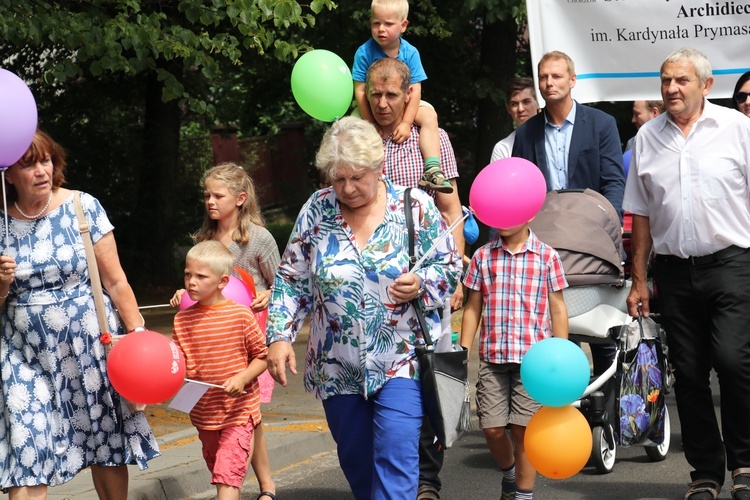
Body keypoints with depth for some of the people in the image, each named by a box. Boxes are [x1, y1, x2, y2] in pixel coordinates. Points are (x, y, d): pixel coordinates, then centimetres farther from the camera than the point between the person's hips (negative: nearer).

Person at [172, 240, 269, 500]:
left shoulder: (241, 315, -10)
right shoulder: (182, 320, 2)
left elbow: (263, 355, -5)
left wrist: (242, 378, -19)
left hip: (239, 411, -5)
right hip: (204, 411, 5)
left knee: (227, 474, -16)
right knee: (217, 470, 20)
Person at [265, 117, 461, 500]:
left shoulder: (415, 206, -5)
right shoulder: (316, 210, 0)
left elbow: (449, 267, 1)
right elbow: (292, 280, 6)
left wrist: (421, 284, -20)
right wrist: (280, 336, -5)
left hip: (401, 363, -3)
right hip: (338, 367, 3)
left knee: (395, 460, -13)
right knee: (355, 461, 13)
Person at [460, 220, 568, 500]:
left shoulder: (547, 257, 3)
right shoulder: (483, 256, 8)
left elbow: (557, 310, 5)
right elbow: (473, 308, 12)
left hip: (532, 357, -2)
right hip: (492, 356, 2)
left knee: (524, 429, -2)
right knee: (492, 428, 1)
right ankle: (509, 474, 30)